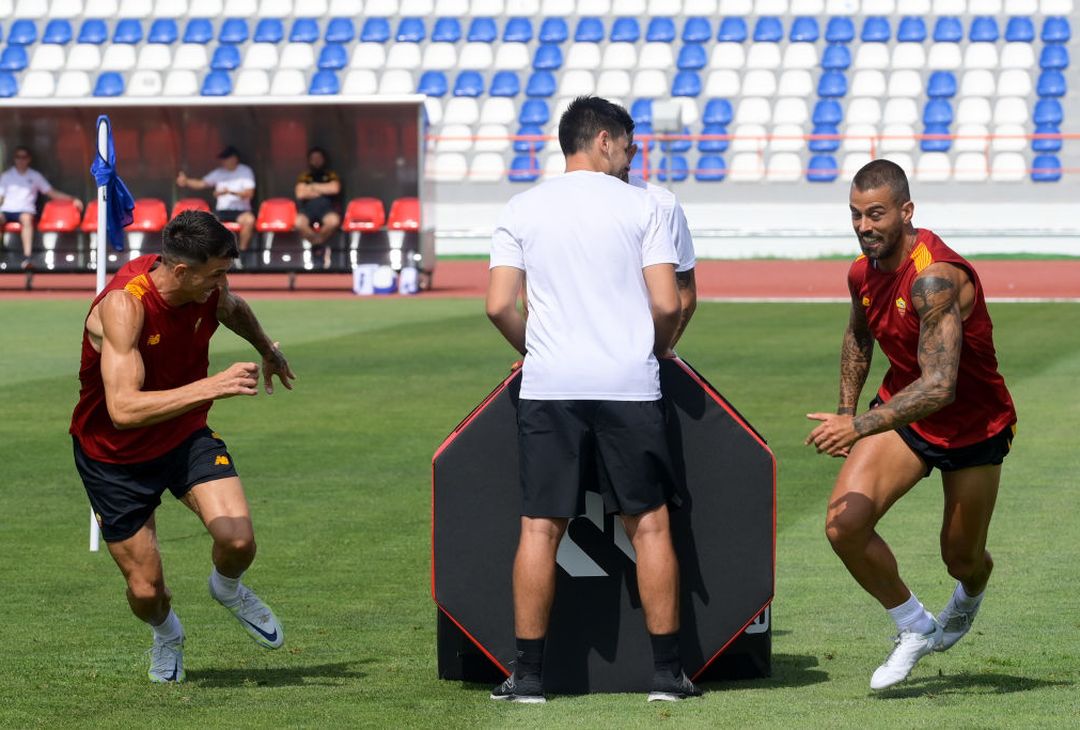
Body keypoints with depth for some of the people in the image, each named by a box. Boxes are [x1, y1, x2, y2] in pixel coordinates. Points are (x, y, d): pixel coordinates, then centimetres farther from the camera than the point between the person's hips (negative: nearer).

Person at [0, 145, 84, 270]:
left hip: (25, 211, -1)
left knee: (26, 218, -38)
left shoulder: (35, 176, 18)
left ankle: (28, 256, -51)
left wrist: (73, 199, 8)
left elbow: (52, 193, 17)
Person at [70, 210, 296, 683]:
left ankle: (228, 589, 18)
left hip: (185, 436, 4)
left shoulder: (208, 288, -14)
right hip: (114, 455, -4)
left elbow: (233, 309, 15)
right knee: (146, 590, 0)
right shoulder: (123, 305, -34)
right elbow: (123, 408, -44)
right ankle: (166, 634, 39)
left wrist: (268, 350, 34)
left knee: (237, 541, -19)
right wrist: (210, 387, -50)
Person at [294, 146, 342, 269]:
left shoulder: (331, 176, 17)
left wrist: (314, 187, 3)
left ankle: (316, 243, -14)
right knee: (299, 223, -38)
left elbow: (334, 189, -5)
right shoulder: (304, 177, 18)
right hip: (308, 208, 0)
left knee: (334, 221, -40)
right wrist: (323, 190, 4)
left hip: (327, 208, 0)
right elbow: (300, 194, -1)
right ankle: (321, 247, -18)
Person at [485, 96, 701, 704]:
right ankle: (667, 671, 7)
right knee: (650, 523, 6)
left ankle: (529, 673, 3)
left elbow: (499, 305, 1)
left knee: (540, 527, 3)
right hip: (629, 383, -1)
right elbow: (668, 304, -4)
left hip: (549, 385, 1)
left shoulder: (522, 210, 7)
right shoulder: (640, 206, 2)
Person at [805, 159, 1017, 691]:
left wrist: (859, 426, -45)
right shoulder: (863, 272, -8)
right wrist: (845, 410, 13)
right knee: (844, 525, -16)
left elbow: (939, 386, -40)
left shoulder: (934, 277, -33)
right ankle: (915, 628, 6)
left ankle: (968, 599, 52)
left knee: (961, 557, 11)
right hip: (901, 410, 5)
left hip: (973, 424, -5)